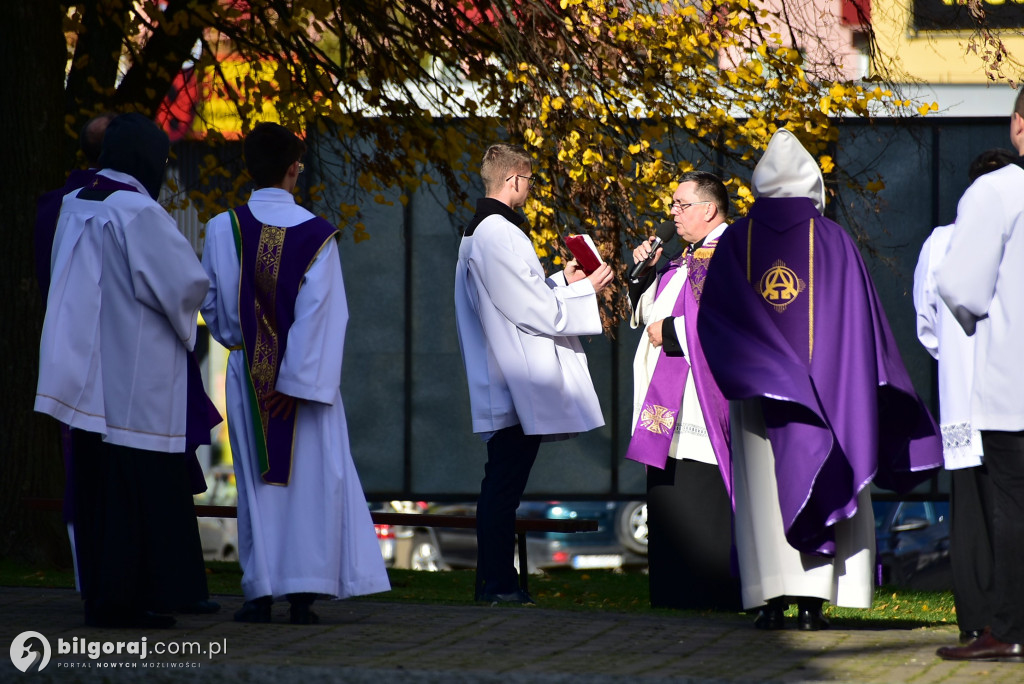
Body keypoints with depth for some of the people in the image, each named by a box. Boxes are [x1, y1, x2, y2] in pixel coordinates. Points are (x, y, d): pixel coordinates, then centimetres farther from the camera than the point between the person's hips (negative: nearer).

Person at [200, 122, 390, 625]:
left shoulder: (223, 230, -5)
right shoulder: (316, 235, -9)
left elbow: (211, 304, 2)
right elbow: (320, 314, -14)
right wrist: (299, 379, -12)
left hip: (247, 373, 1)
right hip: (307, 377, -1)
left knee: (258, 483, 8)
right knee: (309, 480, 5)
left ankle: (260, 593, 5)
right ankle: (304, 592, 0)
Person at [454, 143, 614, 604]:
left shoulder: (478, 233, 17)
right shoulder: (500, 235, -16)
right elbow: (534, 311, -17)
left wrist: (562, 283, 19)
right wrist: (585, 290, -6)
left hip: (503, 385, 11)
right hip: (520, 384, -11)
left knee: (501, 483, 13)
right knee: (506, 483, -7)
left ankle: (494, 579, 17)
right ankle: (498, 582, -6)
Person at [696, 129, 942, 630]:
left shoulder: (736, 240, 1)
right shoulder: (834, 241, 0)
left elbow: (710, 317, 0)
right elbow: (861, 322, -1)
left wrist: (742, 371, 11)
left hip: (757, 388, 0)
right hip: (822, 389, 0)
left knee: (764, 491, 2)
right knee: (816, 486, 3)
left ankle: (770, 602, -4)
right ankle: (813, 600, -3)